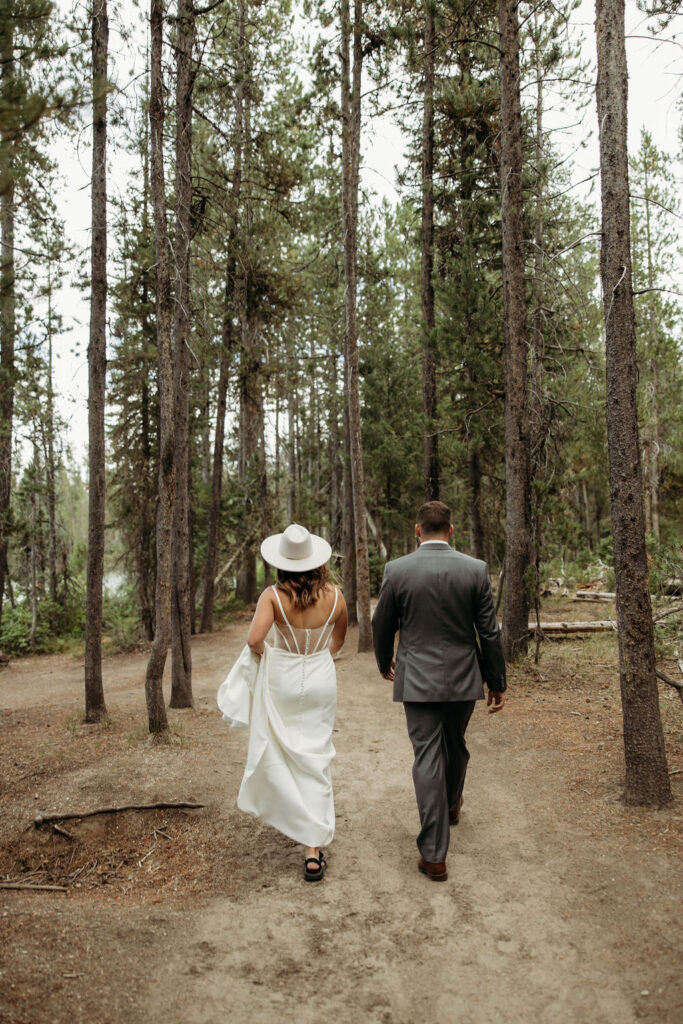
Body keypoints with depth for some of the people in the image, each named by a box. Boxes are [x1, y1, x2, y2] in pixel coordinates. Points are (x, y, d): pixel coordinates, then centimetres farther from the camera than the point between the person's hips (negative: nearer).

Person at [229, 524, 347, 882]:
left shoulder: (273, 595, -18)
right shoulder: (334, 596, -9)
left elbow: (254, 639, -27)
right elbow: (337, 640, 6)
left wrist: (264, 651, -5)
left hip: (282, 679, -1)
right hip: (321, 680, 2)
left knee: (279, 750, 22)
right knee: (316, 759, 8)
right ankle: (313, 847, 6)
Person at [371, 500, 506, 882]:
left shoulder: (397, 570, -9)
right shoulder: (475, 569, -7)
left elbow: (382, 626, 2)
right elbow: (489, 632, -3)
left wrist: (385, 663, 21)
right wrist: (497, 683, 7)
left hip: (417, 679, -2)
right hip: (463, 678, 2)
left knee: (427, 759, 3)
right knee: (456, 747, 24)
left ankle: (434, 854, 6)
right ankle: (452, 805, 51)